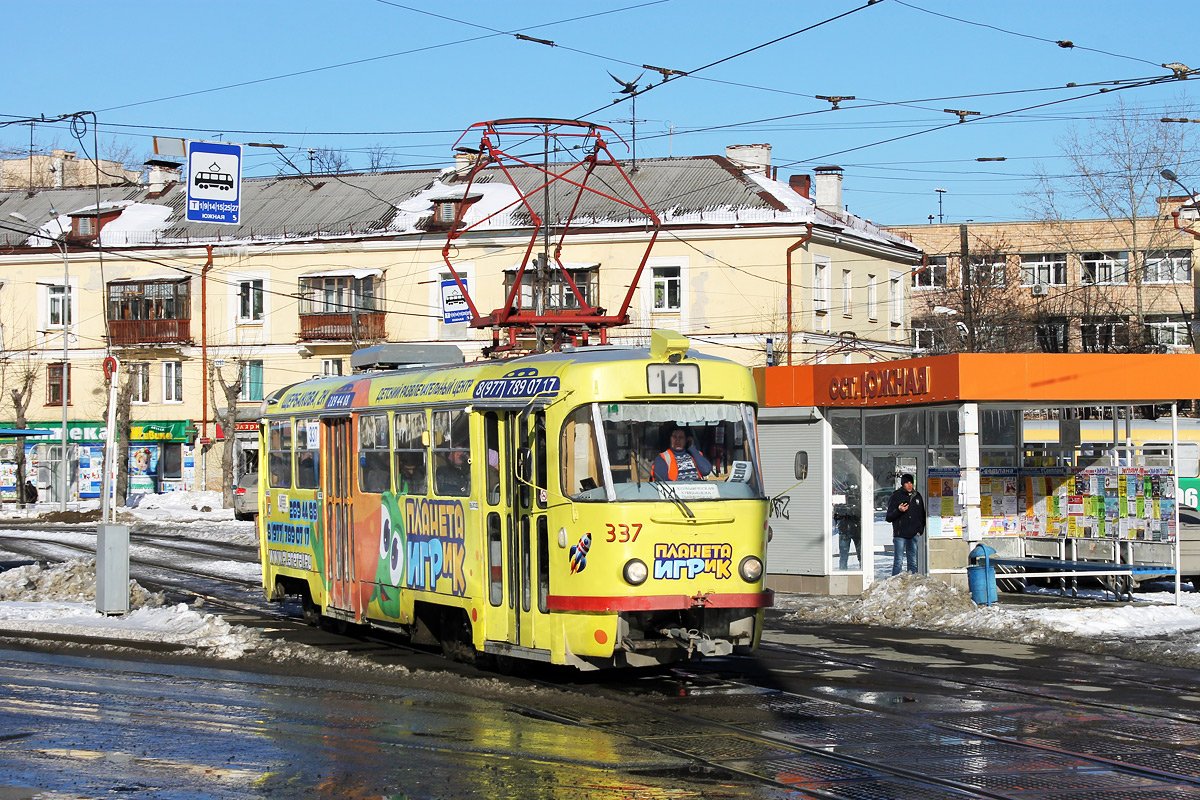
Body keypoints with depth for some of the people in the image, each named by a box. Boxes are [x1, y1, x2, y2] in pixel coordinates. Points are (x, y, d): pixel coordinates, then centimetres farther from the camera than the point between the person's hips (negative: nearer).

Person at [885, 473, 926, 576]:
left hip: (914, 535, 4)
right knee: (898, 561, -8)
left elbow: (922, 516, 21)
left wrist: (920, 530, 8)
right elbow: (889, 518, 0)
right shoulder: (896, 496, 1)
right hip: (900, 535, -4)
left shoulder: (917, 496, 13)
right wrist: (898, 511, -18)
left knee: (913, 562, 6)